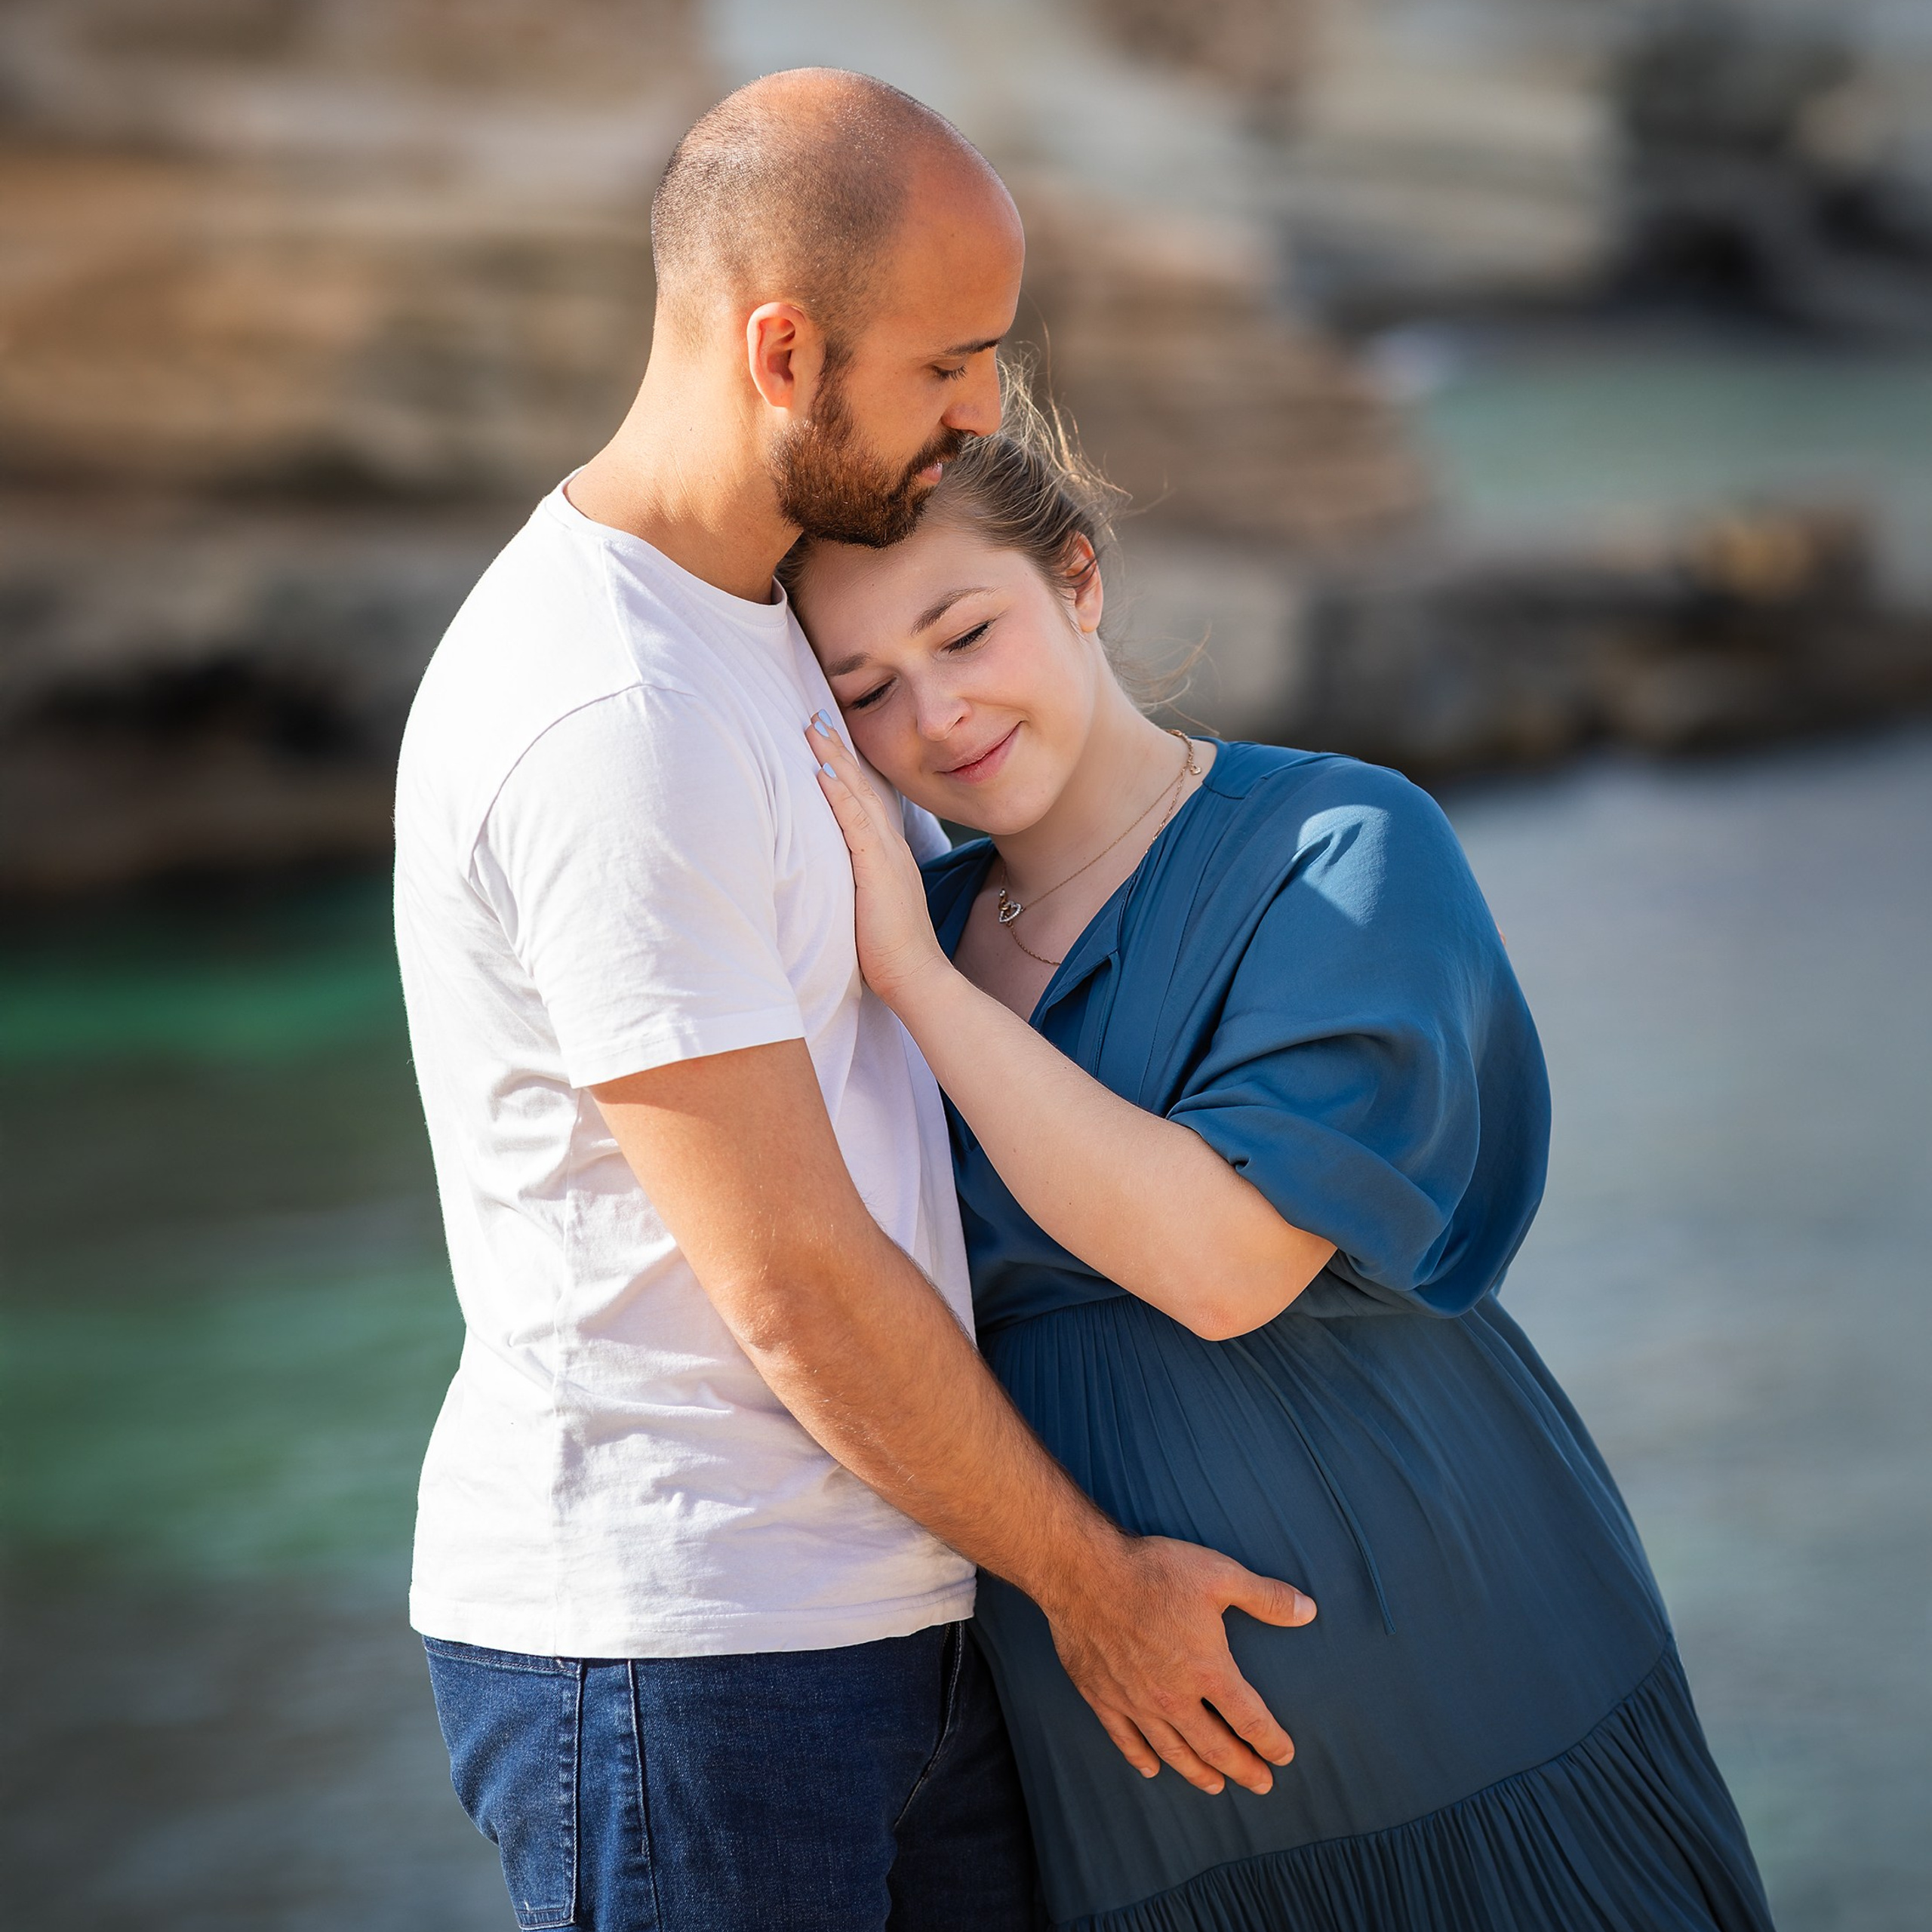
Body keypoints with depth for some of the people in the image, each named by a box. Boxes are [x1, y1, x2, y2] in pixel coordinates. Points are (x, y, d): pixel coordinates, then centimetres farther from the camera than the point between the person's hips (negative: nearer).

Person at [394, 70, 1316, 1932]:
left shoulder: (745, 612, 11)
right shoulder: (606, 722, -22)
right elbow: (793, 1280, -19)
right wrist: (1090, 1582, -8)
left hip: (878, 1611, 9)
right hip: (668, 1642, -9)